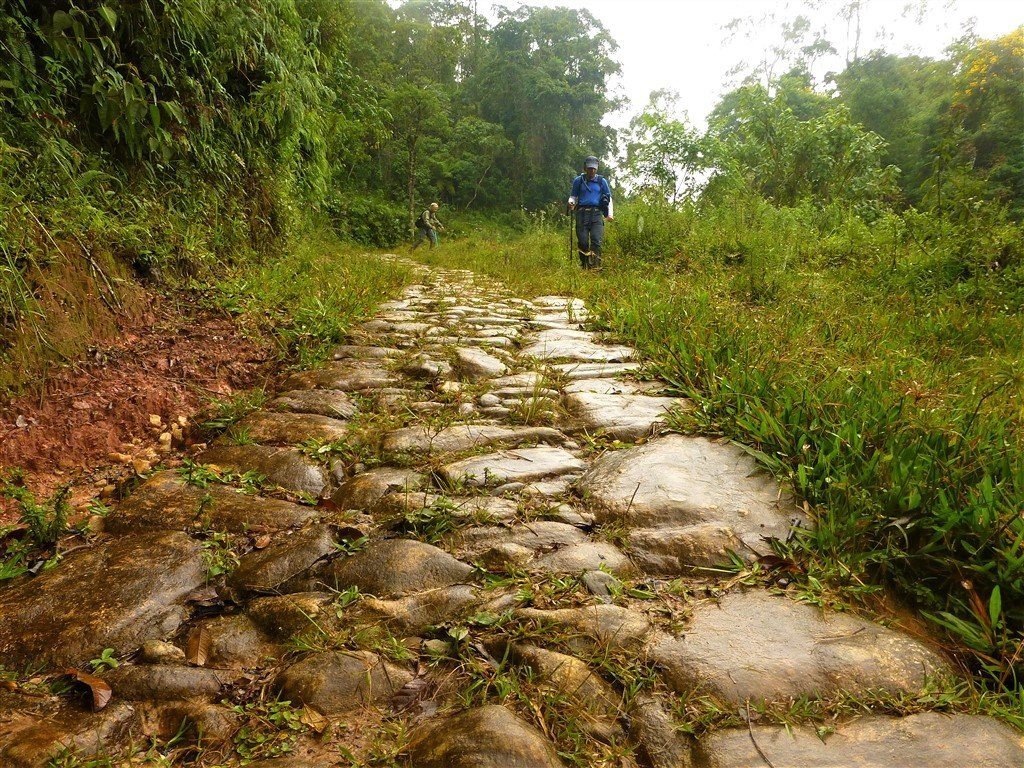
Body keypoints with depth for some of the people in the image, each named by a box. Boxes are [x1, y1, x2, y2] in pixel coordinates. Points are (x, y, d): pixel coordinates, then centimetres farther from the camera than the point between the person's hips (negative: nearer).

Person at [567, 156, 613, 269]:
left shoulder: (601, 181, 13)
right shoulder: (578, 181, 11)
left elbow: (609, 198, 18)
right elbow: (573, 196, 17)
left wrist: (610, 214, 7)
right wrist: (571, 202, -8)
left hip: (597, 214, 0)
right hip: (582, 213, 0)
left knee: (596, 241, -14)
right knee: (582, 242, -3)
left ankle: (595, 266, -18)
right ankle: (584, 266, 8)